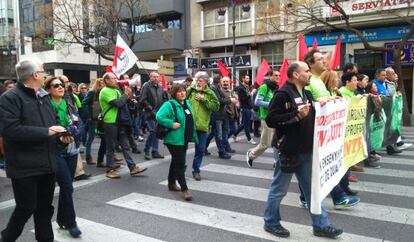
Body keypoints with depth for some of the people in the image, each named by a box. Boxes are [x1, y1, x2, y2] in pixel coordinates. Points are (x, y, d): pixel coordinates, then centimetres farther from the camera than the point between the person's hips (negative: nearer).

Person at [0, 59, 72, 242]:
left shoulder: (44, 97, 14)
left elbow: (52, 122, 23)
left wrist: (60, 134, 1)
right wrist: (46, 132, -22)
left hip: (47, 163, 7)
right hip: (25, 165, -7)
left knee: (45, 206, 15)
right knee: (27, 207, 3)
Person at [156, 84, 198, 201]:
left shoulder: (187, 103, 11)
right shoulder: (169, 104, -15)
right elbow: (159, 116, -27)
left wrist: (193, 135, 18)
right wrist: (172, 124, -27)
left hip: (184, 139, 9)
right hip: (174, 139, -8)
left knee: (176, 162, 19)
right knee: (180, 164, -7)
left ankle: (171, 183, 34)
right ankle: (184, 189, 1)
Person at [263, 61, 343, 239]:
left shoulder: (307, 94, 13)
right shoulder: (283, 94, -14)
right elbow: (271, 119, -21)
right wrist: (296, 115, -23)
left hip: (306, 150, 8)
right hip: (289, 150, -8)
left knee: (312, 188, 15)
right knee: (279, 189, 7)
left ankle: (321, 225, 26)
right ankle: (271, 222, 24)